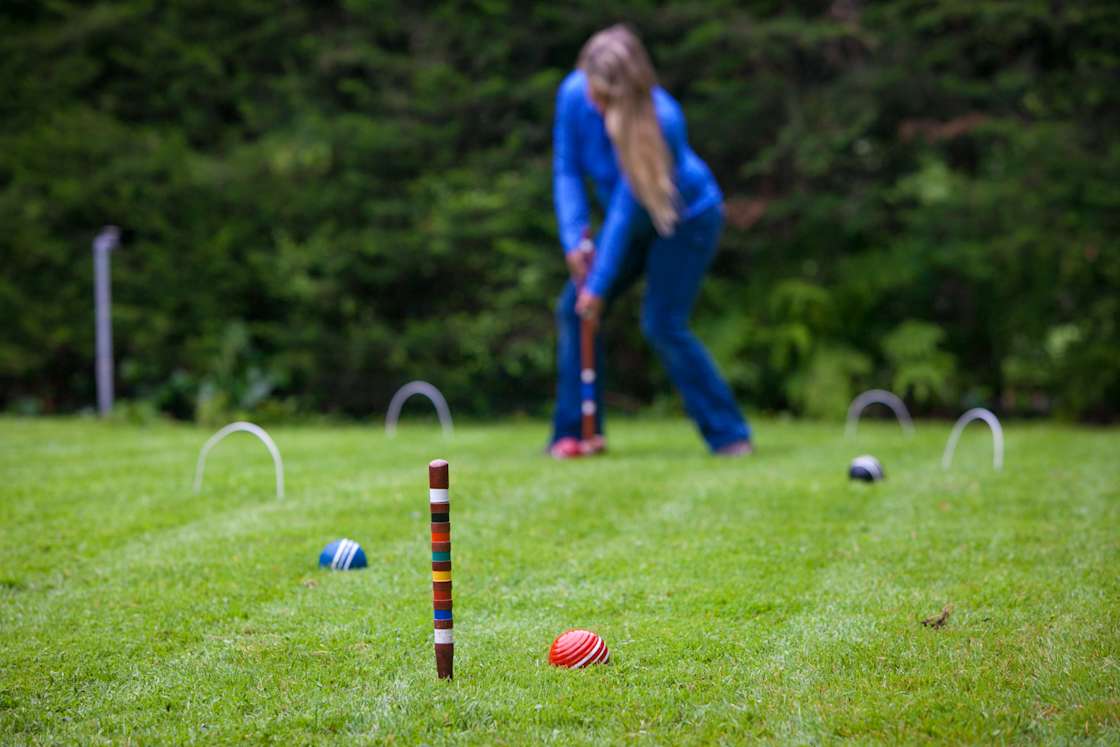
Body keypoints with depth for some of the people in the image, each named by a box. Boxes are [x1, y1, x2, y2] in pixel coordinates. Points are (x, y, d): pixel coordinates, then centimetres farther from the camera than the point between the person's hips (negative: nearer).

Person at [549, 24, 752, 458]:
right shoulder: (573, 93, -18)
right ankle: (572, 434, 3)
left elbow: (629, 205, -31)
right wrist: (573, 239, -21)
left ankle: (729, 434, -6)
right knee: (573, 308, -4)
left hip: (687, 218, -6)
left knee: (663, 324, -16)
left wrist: (600, 283, -27)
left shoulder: (662, 120, -34)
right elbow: (567, 169, -9)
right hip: (632, 223, 6)